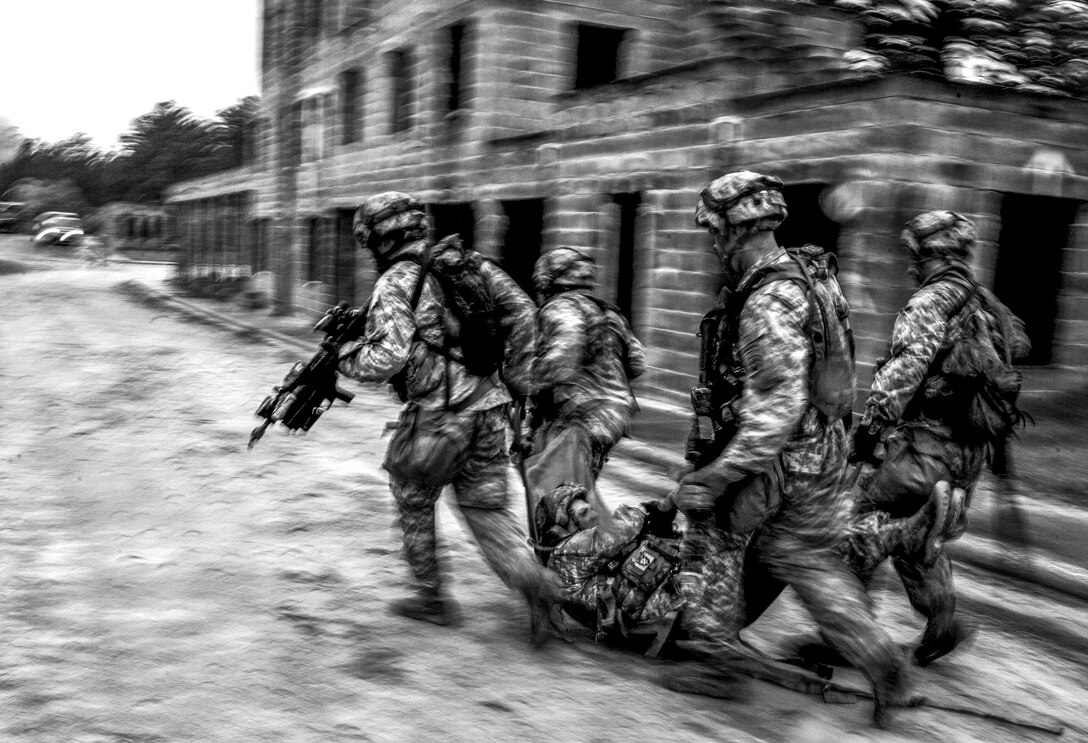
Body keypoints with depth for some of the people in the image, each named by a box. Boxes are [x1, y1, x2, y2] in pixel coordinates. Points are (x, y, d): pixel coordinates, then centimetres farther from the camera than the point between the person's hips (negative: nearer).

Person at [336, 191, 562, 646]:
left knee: (413, 501, 18)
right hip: (489, 408, 6)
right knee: (485, 506, 14)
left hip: (439, 414, -6)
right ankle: (532, 579, -7)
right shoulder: (465, 262, 11)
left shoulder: (394, 284, -9)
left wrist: (344, 356, -2)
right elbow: (522, 311, 9)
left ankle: (432, 598, 27)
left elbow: (389, 357, -21)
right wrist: (515, 378, 13)